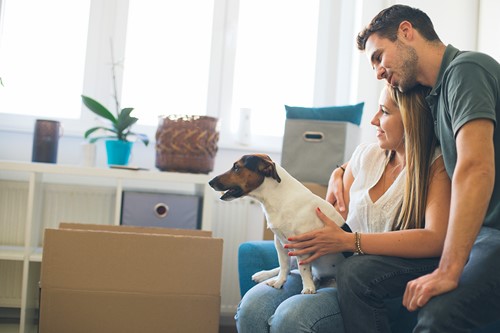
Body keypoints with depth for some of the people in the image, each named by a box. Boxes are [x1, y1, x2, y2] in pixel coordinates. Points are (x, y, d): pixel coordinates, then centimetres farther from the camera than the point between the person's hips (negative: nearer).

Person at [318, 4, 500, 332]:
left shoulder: (466, 68, -12)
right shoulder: (437, 95, 17)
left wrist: (448, 271, -26)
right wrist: (342, 171, 23)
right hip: (470, 231, 9)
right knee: (357, 274, -7)